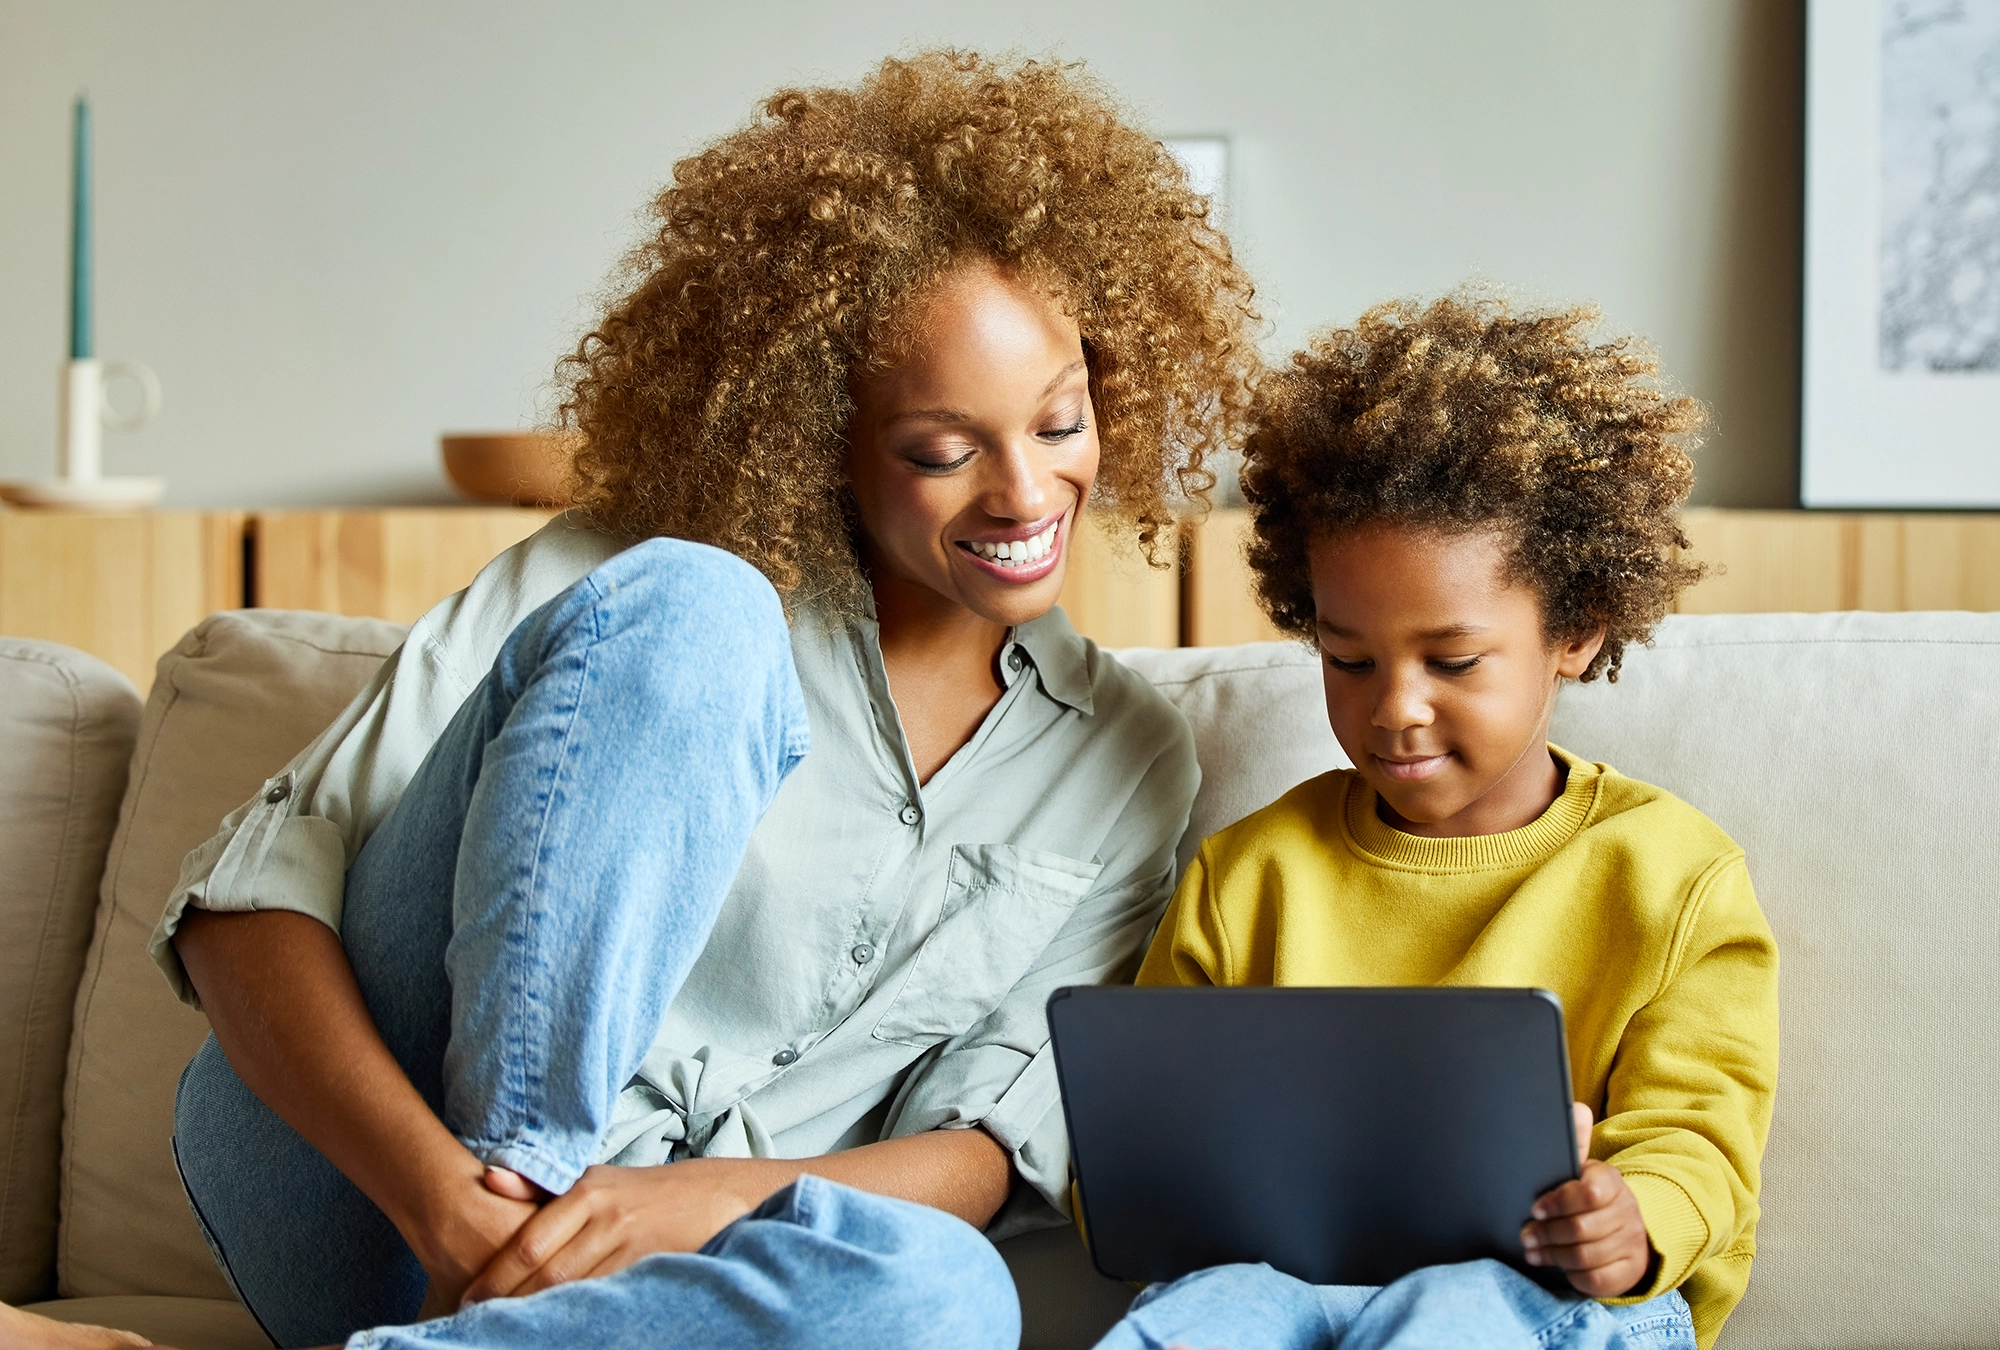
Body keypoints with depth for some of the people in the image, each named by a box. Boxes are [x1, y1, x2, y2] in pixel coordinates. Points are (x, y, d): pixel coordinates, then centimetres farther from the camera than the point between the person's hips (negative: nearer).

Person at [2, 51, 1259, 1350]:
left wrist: (715, 1197, -20)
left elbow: (997, 1143, 2)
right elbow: (249, 894, -7)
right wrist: (443, 1193, -26)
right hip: (343, 1194, -2)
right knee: (688, 612, -22)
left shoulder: (1135, 765, 11)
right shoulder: (633, 589, -1)